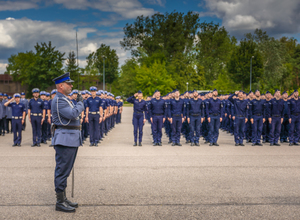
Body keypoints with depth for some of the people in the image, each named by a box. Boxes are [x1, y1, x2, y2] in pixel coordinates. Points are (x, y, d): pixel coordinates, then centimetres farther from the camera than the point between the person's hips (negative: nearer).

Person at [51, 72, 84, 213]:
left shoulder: (64, 99, 18)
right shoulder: (58, 100, -15)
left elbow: (74, 114, 23)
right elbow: (73, 114, -24)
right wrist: (80, 102, -11)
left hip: (71, 139, 11)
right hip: (65, 139, -11)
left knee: (65, 171, 15)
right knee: (62, 171, -4)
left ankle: (63, 199, 23)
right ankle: (60, 202, 2)